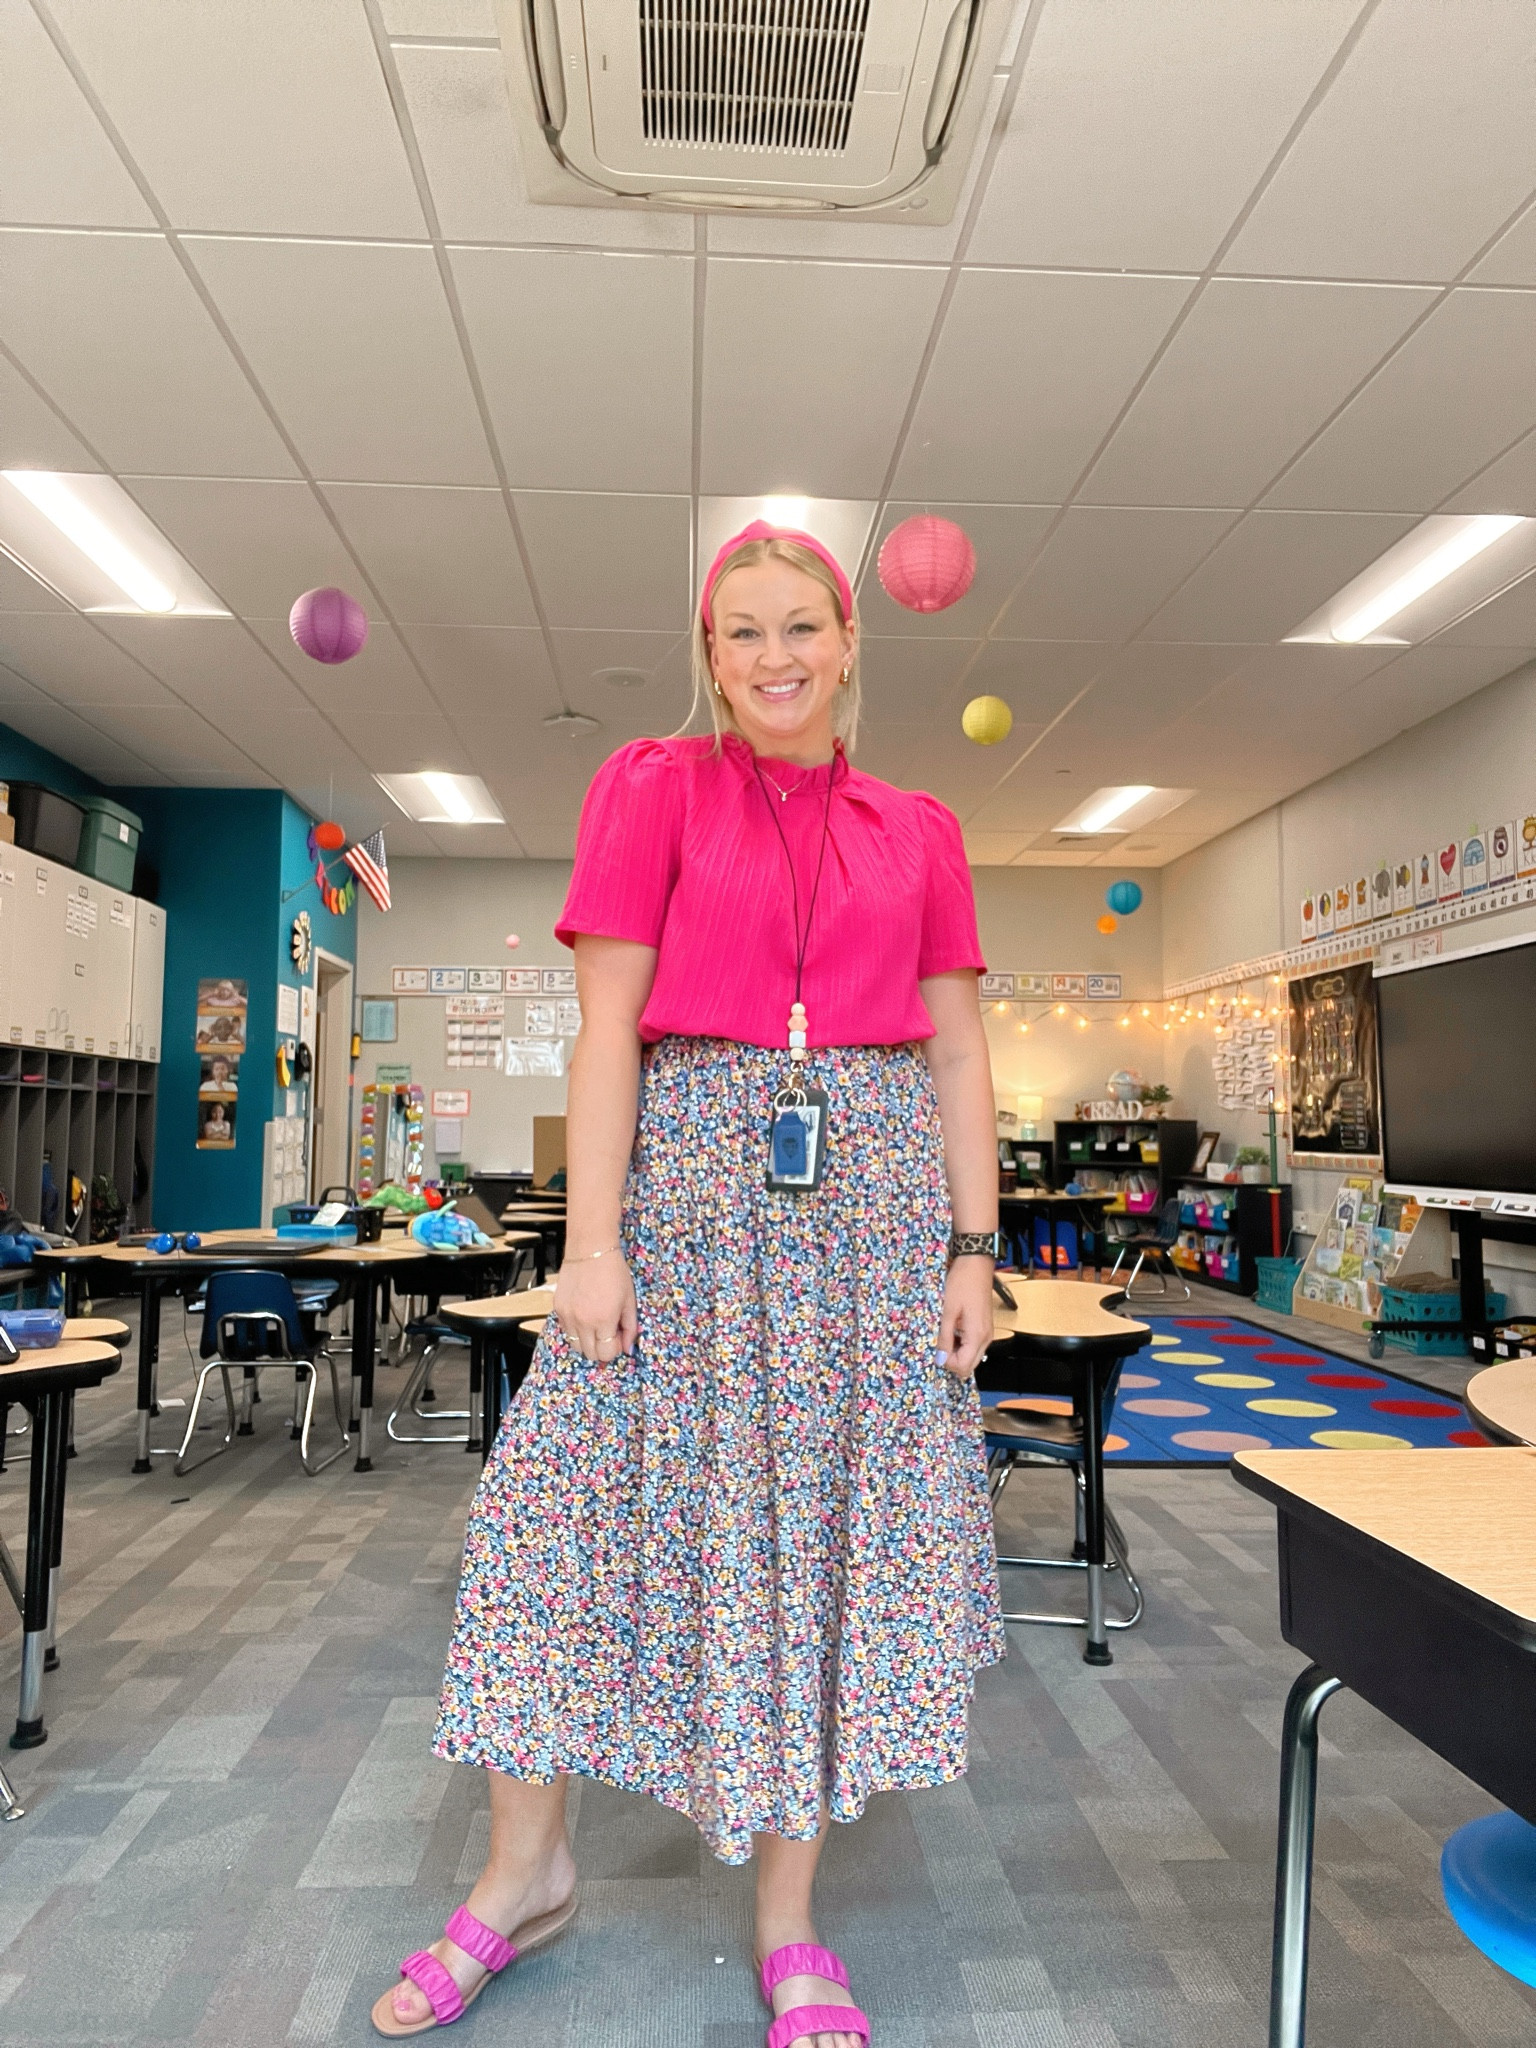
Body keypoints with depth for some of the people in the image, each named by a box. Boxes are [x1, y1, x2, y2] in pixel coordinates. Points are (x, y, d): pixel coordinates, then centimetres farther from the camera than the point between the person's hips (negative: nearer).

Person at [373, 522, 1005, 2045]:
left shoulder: (917, 832, 11)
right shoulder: (652, 787, 4)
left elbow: (957, 1054, 10)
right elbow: (607, 1024, -4)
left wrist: (975, 1247, 2)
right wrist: (592, 1242, -10)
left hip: (875, 1191, 2)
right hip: (687, 1175, -2)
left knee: (832, 1522, 6)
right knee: (586, 1499, 3)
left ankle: (786, 1922, 25)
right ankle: (526, 1872, 28)